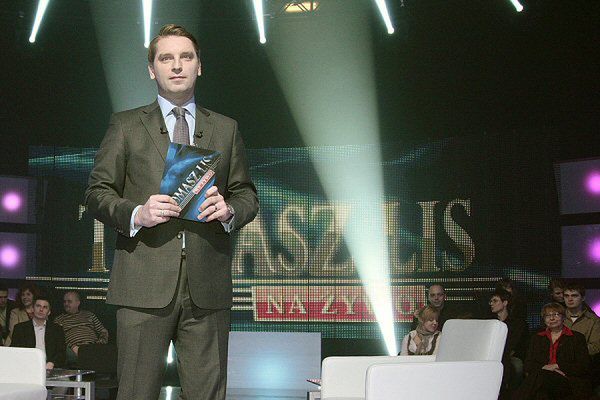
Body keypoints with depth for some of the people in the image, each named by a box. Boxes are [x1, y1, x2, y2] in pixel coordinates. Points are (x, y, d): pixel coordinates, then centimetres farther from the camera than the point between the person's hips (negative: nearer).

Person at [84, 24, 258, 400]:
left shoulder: (226, 129, 16)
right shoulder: (126, 125, 11)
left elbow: (248, 195, 17)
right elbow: (97, 193, 6)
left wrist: (230, 210, -7)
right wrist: (136, 214, -14)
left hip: (208, 285, 2)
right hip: (144, 284, -1)